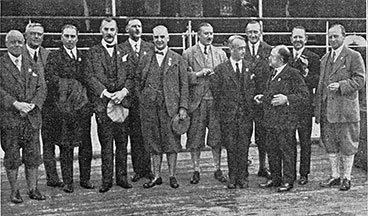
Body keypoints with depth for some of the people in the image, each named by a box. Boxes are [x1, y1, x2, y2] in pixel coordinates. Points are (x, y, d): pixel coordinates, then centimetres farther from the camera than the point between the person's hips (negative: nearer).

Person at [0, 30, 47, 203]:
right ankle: (14, 191, 15)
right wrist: (15, 104, -19)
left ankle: (33, 189, 16)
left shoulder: (31, 65, 14)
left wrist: (33, 104, -9)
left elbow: (41, 87, 7)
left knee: (33, 156, 6)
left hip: (32, 117, 3)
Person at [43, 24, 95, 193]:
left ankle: (85, 179, 15)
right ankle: (67, 182, 9)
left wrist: (89, 99, 2)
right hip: (62, 107, -3)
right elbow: (49, 76, -8)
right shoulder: (54, 56, 4)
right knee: (65, 146, 1)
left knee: (85, 144, 4)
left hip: (82, 106, 3)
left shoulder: (83, 57, 16)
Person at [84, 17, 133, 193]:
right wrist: (105, 93, -13)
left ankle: (122, 177, 14)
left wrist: (123, 91, -11)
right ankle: (107, 180, 6)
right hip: (102, 103, -2)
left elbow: (130, 75, 7)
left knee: (122, 142, 4)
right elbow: (89, 77, -2)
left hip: (122, 101, 2)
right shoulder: (93, 52, 8)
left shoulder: (124, 52, 14)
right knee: (106, 143, -1)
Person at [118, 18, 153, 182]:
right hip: (130, 96, -1)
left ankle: (148, 168, 9)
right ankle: (138, 170, 10)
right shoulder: (121, 49, 6)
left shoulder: (150, 48, 12)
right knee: (134, 135, 2)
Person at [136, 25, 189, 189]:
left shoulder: (177, 59, 5)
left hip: (170, 105, -2)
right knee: (153, 141, 7)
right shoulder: (146, 58, 11)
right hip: (149, 106, 2)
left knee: (171, 141, 2)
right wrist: (142, 97, 6)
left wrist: (183, 106, -6)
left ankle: (172, 176, 13)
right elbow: (138, 79, 18)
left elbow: (184, 84, 2)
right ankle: (156, 176, 16)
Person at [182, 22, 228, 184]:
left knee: (217, 137, 3)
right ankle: (196, 170, 13)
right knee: (195, 138, 2)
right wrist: (199, 74, -14)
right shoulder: (188, 54, 4)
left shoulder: (220, 54, 14)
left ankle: (218, 169, 16)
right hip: (196, 101, -2)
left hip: (216, 100, 2)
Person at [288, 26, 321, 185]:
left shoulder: (313, 58, 0)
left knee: (305, 142, 4)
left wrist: (306, 73, -23)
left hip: (305, 105, -3)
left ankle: (304, 174, 14)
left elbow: (316, 83, -6)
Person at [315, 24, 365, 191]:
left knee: (347, 145, 2)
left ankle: (347, 177, 14)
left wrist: (341, 85, -21)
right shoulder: (324, 58, 17)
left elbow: (360, 80, -7)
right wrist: (318, 108, 13)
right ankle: (335, 176, 22)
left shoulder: (354, 57, -2)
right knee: (330, 144, 11)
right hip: (326, 110, 6)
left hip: (345, 108, -6)